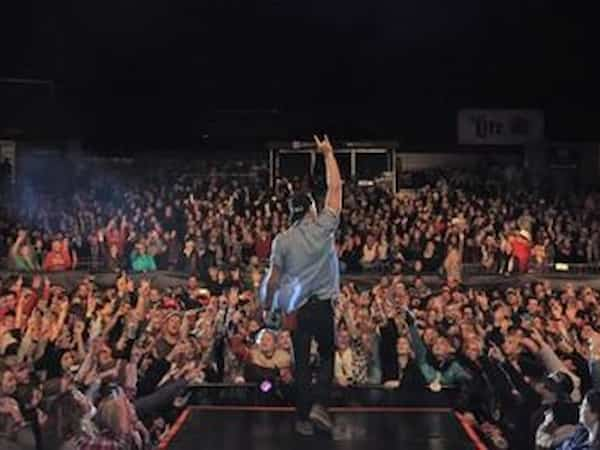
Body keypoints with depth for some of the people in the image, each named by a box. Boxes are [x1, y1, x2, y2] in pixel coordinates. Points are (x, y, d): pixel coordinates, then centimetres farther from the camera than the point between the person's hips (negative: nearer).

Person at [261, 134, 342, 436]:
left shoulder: (282, 240, -3)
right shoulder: (323, 227, -6)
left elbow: (273, 279, -2)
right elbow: (335, 188, 0)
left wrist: (267, 306, 12)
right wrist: (328, 154, 9)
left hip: (296, 308, 1)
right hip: (323, 304, -1)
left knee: (301, 362, 9)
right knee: (327, 355, 17)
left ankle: (303, 417, 13)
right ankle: (318, 404, 1)